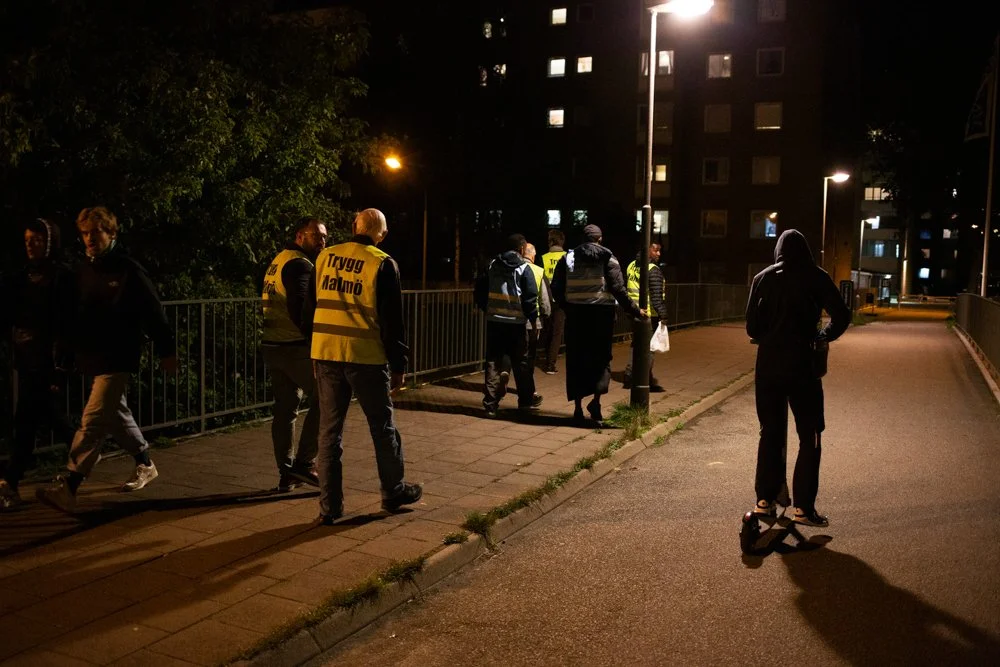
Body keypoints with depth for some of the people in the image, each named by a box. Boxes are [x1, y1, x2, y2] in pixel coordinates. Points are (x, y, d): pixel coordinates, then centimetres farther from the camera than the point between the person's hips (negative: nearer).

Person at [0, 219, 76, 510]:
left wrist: (58, 368, -16)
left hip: (45, 359, -7)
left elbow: (63, 325, -12)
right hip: (26, 357, 7)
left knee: (26, 421, -6)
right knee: (50, 414, 15)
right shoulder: (24, 275, 13)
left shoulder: (62, 276, -8)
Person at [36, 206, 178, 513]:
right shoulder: (82, 270, 8)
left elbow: (154, 313, -8)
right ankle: (145, 465, 35)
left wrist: (166, 351, -6)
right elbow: (76, 313, 15)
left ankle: (68, 488, -11)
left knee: (92, 421, -11)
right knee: (116, 414, 18)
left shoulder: (129, 270, -11)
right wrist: (72, 350, 10)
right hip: (92, 358, 8)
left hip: (117, 360, -8)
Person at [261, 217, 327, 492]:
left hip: (272, 345, 9)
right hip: (294, 347, -9)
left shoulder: (279, 261, 19)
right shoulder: (299, 264, -12)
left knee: (284, 409, 11)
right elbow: (298, 308, -24)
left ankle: (286, 474, 15)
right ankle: (303, 463, 2)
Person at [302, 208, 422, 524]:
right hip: (366, 356, -4)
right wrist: (398, 365, 0)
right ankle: (394, 492, 26)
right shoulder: (383, 264, -6)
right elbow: (392, 320, -6)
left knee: (329, 430, 9)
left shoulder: (324, 257, 7)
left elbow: (310, 308, 12)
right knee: (383, 427, 12)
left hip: (325, 354, 4)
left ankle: (330, 506, 12)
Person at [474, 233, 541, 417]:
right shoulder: (523, 268, -5)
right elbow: (531, 297, -10)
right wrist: (533, 318, 1)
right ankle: (526, 400, 22)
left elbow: (479, 291, 7)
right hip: (516, 322, -3)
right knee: (521, 362, 10)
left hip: (494, 321, 3)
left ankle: (490, 404, 1)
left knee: (493, 362, 6)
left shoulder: (492, 265, 7)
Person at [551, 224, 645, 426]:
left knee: (576, 359, 9)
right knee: (601, 358, 9)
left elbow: (557, 288, 3)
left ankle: (578, 406, 12)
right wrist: (635, 310, -1)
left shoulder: (568, 258, 5)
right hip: (602, 314, -2)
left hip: (576, 314, 2)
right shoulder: (608, 259, -1)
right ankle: (596, 400, -10)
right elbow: (618, 289, -8)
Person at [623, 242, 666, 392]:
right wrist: (662, 313, -17)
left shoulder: (632, 266, 10)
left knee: (636, 344, 17)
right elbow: (656, 296, -19)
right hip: (649, 314, -8)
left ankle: (629, 377, 21)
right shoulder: (653, 270, -14)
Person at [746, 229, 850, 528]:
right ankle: (803, 506, 2)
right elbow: (841, 316, -7)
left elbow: (751, 324, 1)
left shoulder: (763, 278, 4)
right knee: (809, 437, 5)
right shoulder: (816, 277, -2)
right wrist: (823, 337, 10)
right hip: (802, 366, -3)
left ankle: (765, 499, 14)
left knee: (770, 433, 13)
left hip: (768, 366, 3)